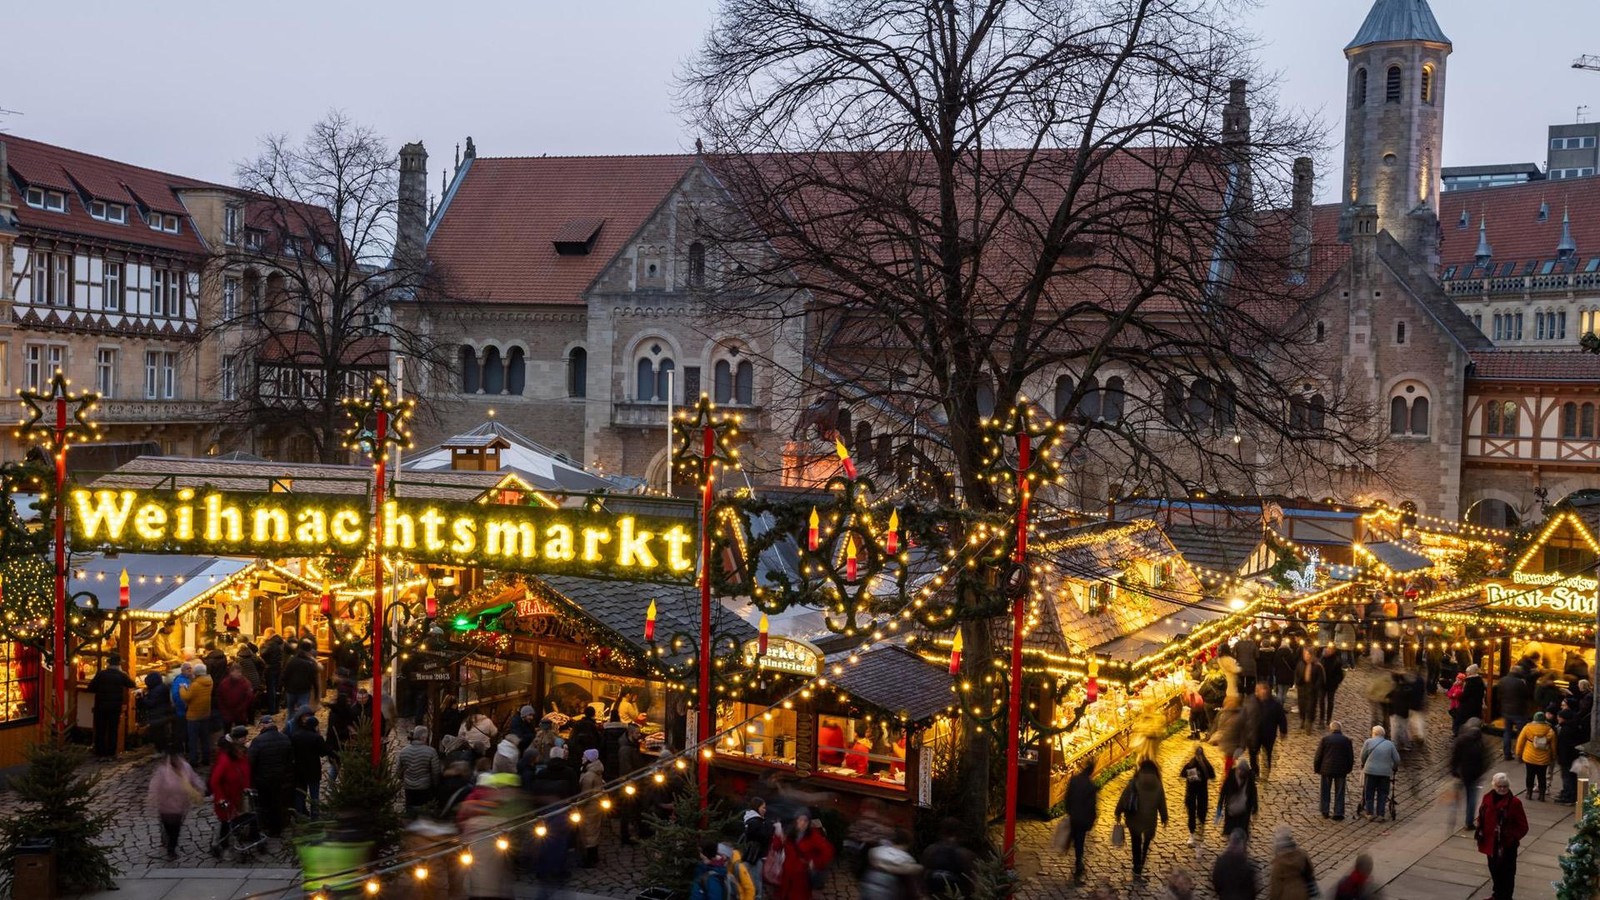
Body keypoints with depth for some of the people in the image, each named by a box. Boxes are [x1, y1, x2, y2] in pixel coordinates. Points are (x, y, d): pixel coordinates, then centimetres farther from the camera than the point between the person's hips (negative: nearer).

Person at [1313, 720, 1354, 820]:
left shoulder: (1325, 739, -4)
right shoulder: (1346, 740, 0)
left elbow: (1318, 756, -3)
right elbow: (1351, 757, 5)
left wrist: (1316, 769, 7)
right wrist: (1348, 770, 17)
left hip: (1327, 769, -1)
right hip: (1341, 770, 1)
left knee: (1325, 792, 11)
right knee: (1339, 793, 7)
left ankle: (1325, 813, 14)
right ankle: (1338, 814, 5)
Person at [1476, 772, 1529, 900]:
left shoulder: (1514, 802, -15)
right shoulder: (1487, 798, -1)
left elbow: (1523, 827, -11)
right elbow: (1481, 818, 10)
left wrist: (1512, 838, -21)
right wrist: (1480, 833, -1)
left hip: (1507, 846, -5)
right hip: (1491, 844, 5)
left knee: (1507, 874, 6)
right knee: (1494, 871, 21)